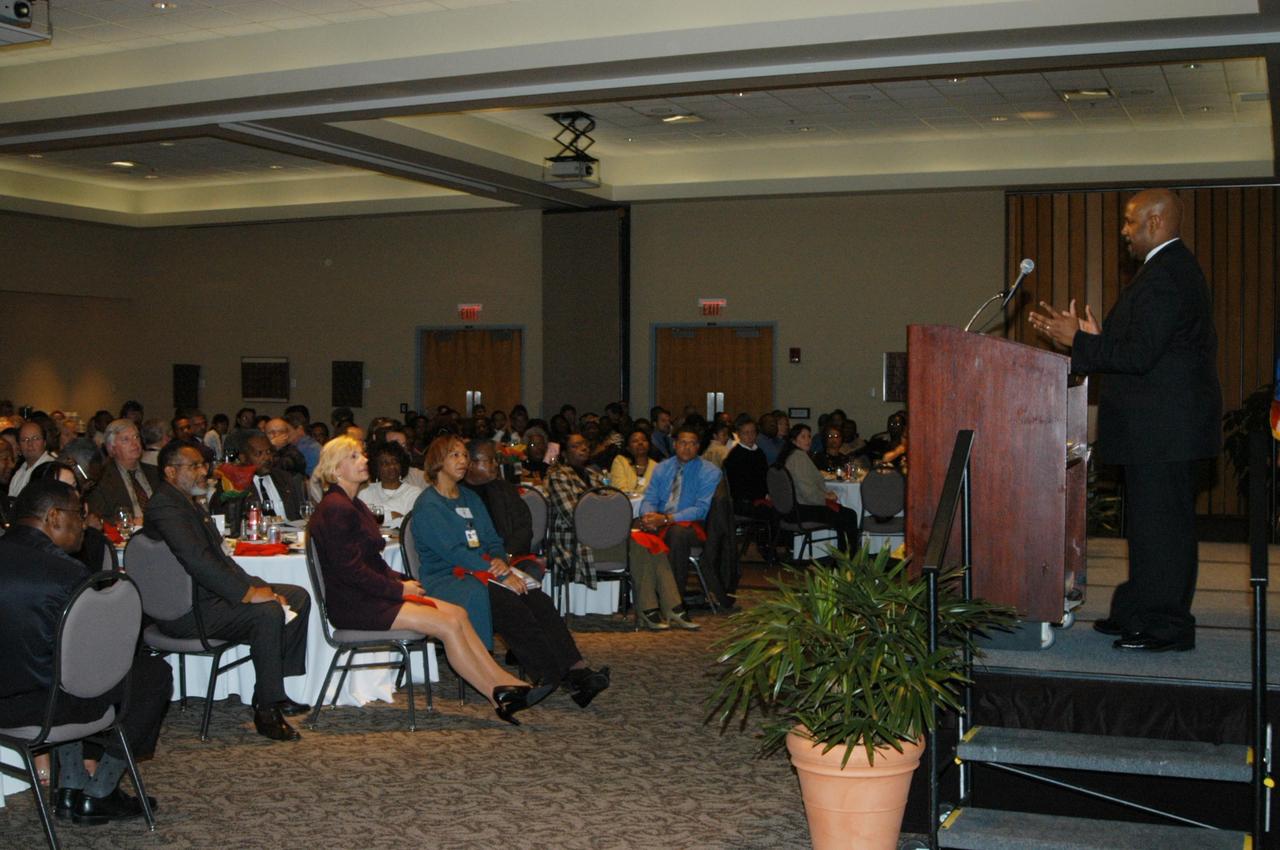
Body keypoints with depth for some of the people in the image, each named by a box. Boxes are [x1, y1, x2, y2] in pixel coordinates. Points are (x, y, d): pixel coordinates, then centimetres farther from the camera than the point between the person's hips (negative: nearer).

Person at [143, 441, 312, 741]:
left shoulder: (188, 502, 17)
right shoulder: (164, 506, -17)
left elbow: (219, 556, 17)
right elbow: (197, 561, -28)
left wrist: (256, 586, 3)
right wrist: (248, 593, -26)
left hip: (208, 593, 11)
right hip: (187, 611, -11)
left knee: (298, 597, 4)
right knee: (268, 612, -30)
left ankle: (273, 691, 6)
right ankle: (267, 711, -20)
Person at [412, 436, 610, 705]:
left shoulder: (471, 498, 21)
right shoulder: (428, 505, -5)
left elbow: (493, 540, 18)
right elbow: (453, 552, -15)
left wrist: (500, 561, -7)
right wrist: (500, 574, -20)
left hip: (482, 572, 7)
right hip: (447, 580, -7)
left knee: (540, 602, -21)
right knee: (512, 607, -32)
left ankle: (577, 670, -34)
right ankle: (554, 680, -34)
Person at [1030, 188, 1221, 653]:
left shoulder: (1165, 276, -18)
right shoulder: (1174, 269, 17)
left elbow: (1140, 355, -23)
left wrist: (1078, 341, -16)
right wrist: (1094, 338, 11)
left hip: (1162, 429, -11)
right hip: (1161, 427, 11)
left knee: (1161, 524, -4)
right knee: (1150, 522, 16)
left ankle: (1167, 627, 3)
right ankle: (1136, 614, 25)